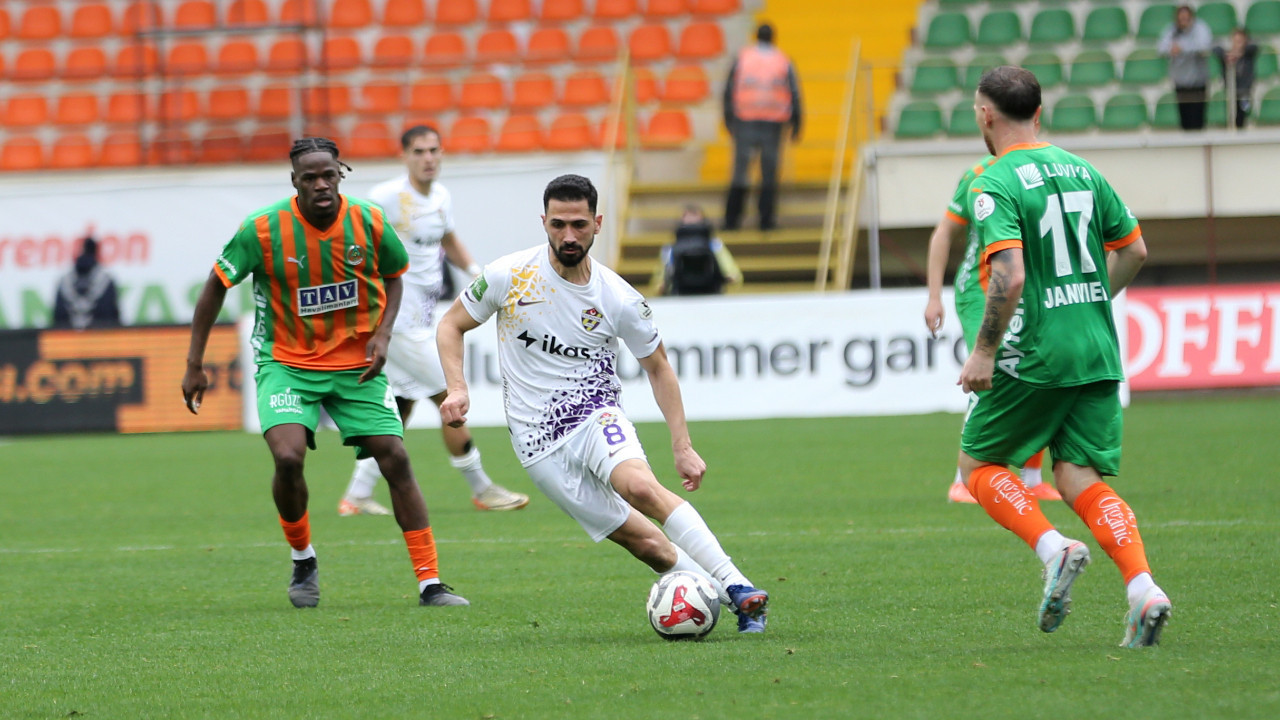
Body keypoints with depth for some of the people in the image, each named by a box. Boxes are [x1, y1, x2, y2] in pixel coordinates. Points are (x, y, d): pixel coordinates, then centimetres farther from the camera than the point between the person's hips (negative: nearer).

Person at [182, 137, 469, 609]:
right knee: (288, 457, -23)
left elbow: (394, 276, 10)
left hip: (357, 365, 2)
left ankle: (430, 583, 0)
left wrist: (382, 333, -6)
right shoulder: (262, 229, -16)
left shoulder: (369, 223, -10)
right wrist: (195, 363, -3)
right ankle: (302, 560, 5)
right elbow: (217, 286, -3)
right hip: (286, 362, -2)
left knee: (395, 460, -7)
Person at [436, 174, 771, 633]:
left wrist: (682, 446, 0)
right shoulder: (510, 276, -6)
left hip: (595, 415, -1)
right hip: (538, 442, 1)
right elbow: (451, 325, 8)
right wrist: (457, 388, -10)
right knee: (644, 543, -10)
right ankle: (729, 598, 2)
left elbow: (657, 368, 8)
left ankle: (739, 589, -32)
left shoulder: (619, 300, -6)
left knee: (641, 486, -33)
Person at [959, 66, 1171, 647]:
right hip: (1099, 353, 6)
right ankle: (1143, 587, -15)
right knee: (1082, 481, 7)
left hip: (1034, 357, -6)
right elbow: (1133, 250, 18)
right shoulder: (1081, 171, 11)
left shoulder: (995, 185, -11)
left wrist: (984, 353, -14)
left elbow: (1009, 277, -22)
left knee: (978, 464, 12)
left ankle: (1054, 549, -10)